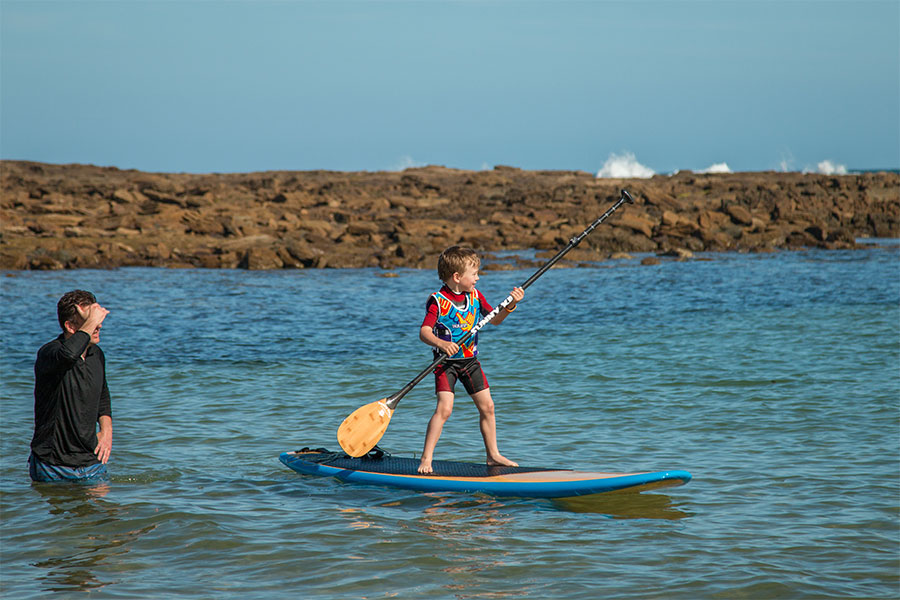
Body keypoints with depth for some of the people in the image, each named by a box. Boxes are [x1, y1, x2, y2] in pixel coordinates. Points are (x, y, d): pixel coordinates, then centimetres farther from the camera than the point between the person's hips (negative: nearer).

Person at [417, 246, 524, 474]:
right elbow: (424, 332, -22)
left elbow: (494, 320, 11)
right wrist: (441, 343, -41)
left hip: (470, 360, 6)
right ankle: (426, 458, -11)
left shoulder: (475, 296, 4)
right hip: (446, 362, -6)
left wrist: (509, 306, -6)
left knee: (487, 405, 7)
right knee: (444, 408, -18)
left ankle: (493, 455, 22)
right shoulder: (437, 301, -16)